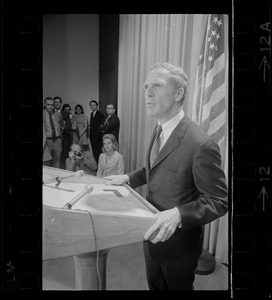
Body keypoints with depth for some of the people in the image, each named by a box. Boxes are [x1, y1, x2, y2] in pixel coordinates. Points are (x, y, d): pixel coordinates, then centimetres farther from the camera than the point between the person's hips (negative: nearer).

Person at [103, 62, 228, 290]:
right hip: (152, 233, 7)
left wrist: (178, 214, -36)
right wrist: (128, 178, 3)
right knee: (154, 285, 29)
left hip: (178, 241, -7)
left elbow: (219, 201, -23)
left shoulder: (201, 144, -29)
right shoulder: (160, 131, -2)